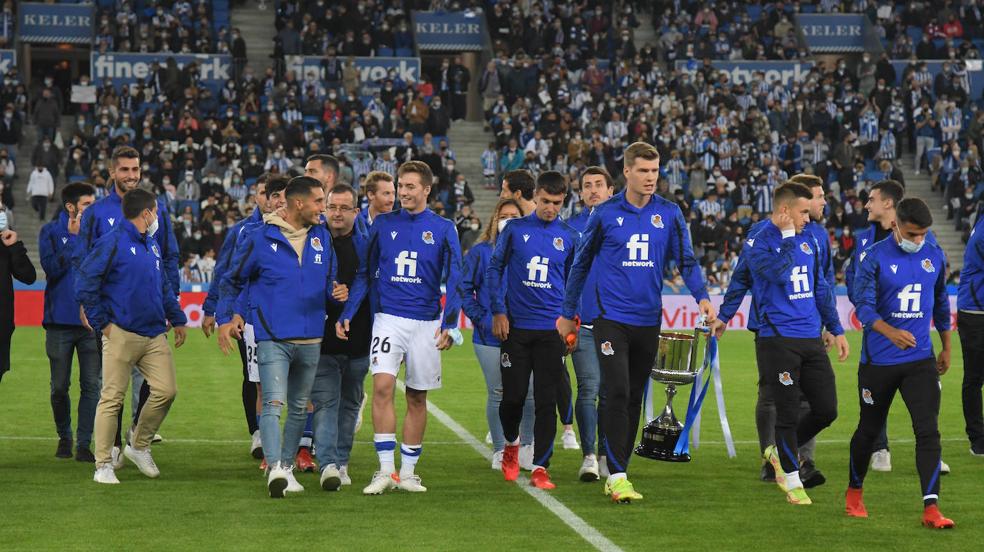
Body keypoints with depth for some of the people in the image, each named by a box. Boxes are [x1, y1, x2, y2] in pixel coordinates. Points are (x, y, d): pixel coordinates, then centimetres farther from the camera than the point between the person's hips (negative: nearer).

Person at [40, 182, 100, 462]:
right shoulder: (51, 232, 2)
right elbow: (51, 267, -12)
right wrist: (74, 237, -12)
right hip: (60, 321, -1)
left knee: (92, 385, -3)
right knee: (60, 387, 7)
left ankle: (84, 444, 1)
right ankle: (64, 437, 25)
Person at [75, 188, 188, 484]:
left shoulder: (152, 245, 16)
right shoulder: (112, 242, -9)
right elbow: (85, 282, -11)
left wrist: (177, 318, 25)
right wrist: (101, 322, -10)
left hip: (154, 334, 7)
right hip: (121, 335, -7)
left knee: (165, 390, -1)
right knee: (112, 398, -4)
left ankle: (139, 446, 20)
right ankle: (103, 465, 2)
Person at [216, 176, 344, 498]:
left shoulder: (322, 237, 9)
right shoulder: (260, 238, -4)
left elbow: (328, 282, 20)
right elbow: (232, 281, 8)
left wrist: (336, 293, -3)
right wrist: (227, 317, -1)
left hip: (310, 339, 5)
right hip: (272, 338, -5)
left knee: (299, 407, 14)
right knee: (274, 404, -18)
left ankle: (287, 465, 26)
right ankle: (274, 468, -29)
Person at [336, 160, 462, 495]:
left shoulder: (443, 229, 2)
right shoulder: (383, 224, 6)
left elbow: (454, 280, 1)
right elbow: (365, 273, 11)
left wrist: (449, 323, -11)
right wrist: (347, 314, 2)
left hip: (426, 323, 0)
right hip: (388, 319, 0)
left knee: (417, 397, 6)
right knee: (382, 386, -16)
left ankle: (408, 472, 15)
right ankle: (385, 470, -14)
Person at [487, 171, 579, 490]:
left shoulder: (570, 237, 7)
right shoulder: (515, 230, 3)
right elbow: (494, 269, 8)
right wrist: (498, 311, -1)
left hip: (552, 330, 0)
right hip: (516, 326, 0)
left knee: (546, 401, -4)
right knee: (513, 395, 1)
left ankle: (540, 468, 0)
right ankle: (511, 443, 31)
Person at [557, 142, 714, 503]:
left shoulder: (669, 214, 5)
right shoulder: (605, 215, 0)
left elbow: (686, 259, 4)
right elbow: (582, 264, 8)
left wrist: (701, 296, -14)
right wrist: (568, 313, 11)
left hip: (649, 321, 3)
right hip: (611, 319, -3)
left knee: (635, 399, 9)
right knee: (617, 394, -14)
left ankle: (617, 474, 18)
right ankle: (617, 477, -15)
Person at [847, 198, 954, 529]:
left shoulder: (935, 257, 4)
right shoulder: (874, 257, -10)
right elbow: (864, 305, -18)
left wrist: (946, 347, 22)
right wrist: (891, 332, -35)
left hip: (921, 359, 2)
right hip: (879, 361, -2)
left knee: (928, 430, -11)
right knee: (870, 429, 12)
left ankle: (930, 508, -13)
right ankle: (855, 491, 35)